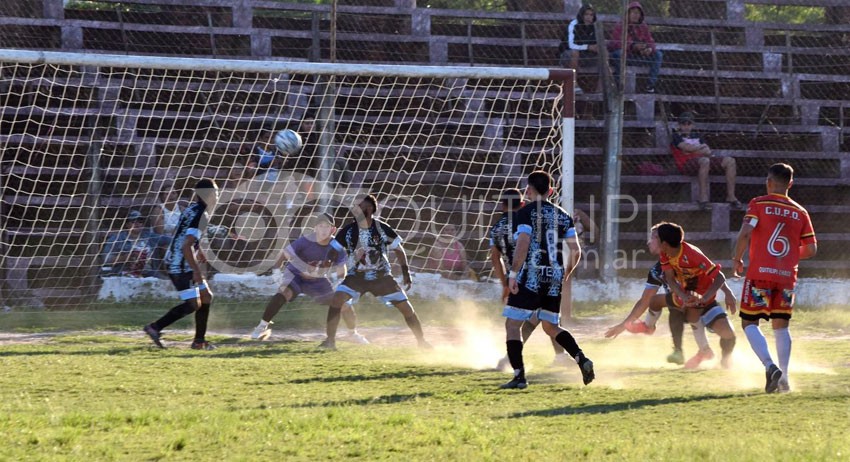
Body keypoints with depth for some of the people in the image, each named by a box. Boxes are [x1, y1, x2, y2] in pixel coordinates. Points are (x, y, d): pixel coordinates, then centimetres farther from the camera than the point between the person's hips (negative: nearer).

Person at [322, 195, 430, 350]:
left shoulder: (382, 229, -11)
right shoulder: (348, 231, -9)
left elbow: (398, 249, 2)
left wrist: (406, 273, 1)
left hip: (381, 276, 0)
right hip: (356, 275, 0)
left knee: (406, 307, -2)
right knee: (336, 299, -24)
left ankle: (422, 341, 18)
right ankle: (330, 340, -16)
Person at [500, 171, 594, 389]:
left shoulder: (526, 212, -4)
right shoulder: (563, 216, 13)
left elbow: (523, 244, -16)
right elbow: (575, 250, 12)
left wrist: (513, 274, -13)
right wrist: (566, 273, 27)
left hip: (532, 275, -6)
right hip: (555, 277, 6)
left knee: (512, 324, 0)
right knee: (551, 326, 19)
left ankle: (519, 376, -9)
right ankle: (582, 359, 0)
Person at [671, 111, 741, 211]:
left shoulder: (696, 135, 30)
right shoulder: (677, 136, 11)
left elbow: (707, 150, 19)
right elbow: (686, 147, -7)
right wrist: (702, 147, 7)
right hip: (686, 164, -7)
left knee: (730, 161, -10)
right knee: (704, 161, -42)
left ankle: (731, 197, -13)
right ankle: (703, 198, -40)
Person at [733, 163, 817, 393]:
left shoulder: (759, 204, -1)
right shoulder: (800, 213, 9)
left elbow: (745, 233, -14)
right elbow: (811, 250, 8)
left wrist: (737, 259, 0)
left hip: (760, 273, -3)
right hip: (787, 277, 3)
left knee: (749, 323, 3)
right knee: (781, 326, 14)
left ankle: (770, 366, -19)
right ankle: (783, 379, 7)